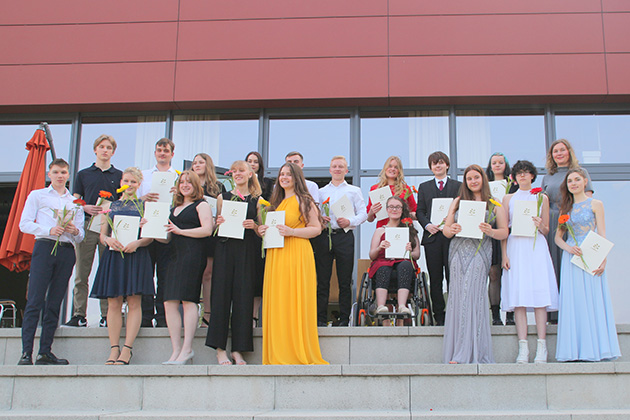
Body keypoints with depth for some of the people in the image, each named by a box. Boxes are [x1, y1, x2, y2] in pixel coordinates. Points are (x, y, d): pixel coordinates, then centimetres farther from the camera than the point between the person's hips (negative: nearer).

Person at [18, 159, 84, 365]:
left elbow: (80, 236, 18)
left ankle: (45, 352, 3)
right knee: (34, 302, -10)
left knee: (54, 304, 1)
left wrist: (75, 231, -5)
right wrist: (49, 230, -10)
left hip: (67, 251, 3)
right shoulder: (37, 195, 15)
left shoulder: (75, 202, 21)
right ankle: (26, 352, -12)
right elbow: (24, 224, 4)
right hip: (44, 248, -3)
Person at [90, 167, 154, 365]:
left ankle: (127, 348, -5)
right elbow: (102, 234, 12)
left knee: (134, 303, -6)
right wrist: (108, 240, -10)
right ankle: (114, 349, 0)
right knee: (114, 303, -2)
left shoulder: (144, 205, 11)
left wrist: (137, 242, -15)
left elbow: (151, 235, 4)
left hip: (136, 256, -2)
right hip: (113, 256, 2)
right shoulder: (111, 205, 17)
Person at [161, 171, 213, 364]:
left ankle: (187, 348, -11)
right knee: (170, 302, -2)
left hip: (193, 254, -7)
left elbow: (207, 230, -9)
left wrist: (180, 230, -8)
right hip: (175, 256, 7)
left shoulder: (201, 205, 4)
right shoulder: (175, 208, 26)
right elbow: (168, 236, 32)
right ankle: (176, 350, 0)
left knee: (188, 300, -12)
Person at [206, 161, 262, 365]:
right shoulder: (223, 198, 14)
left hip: (247, 251, -1)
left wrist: (254, 226, -11)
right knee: (222, 294, -5)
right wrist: (218, 222, -5)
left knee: (243, 296, -3)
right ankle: (220, 349, -1)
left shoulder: (257, 201, 10)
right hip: (225, 249, 1)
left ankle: (238, 349, 3)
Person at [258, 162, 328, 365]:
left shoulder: (304, 200, -1)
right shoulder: (278, 202, 21)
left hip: (297, 254, -7)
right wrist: (263, 230, 8)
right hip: (276, 256, 7)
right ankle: (280, 355, 8)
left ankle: (300, 354, 0)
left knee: (296, 301, -7)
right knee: (277, 303, 3)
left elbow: (316, 228, -7)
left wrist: (292, 231, -17)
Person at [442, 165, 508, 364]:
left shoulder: (494, 204, 12)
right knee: (458, 297, -4)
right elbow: (446, 229, 14)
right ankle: (457, 352, 0)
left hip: (479, 254, -2)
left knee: (474, 297, -11)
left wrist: (490, 231, -12)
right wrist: (452, 229, -9)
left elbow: (504, 232, 8)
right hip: (459, 252, 2)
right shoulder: (458, 201, 17)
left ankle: (469, 354, -9)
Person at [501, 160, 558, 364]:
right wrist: (504, 254, -1)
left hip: (536, 247, 0)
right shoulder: (508, 198, 13)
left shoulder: (542, 197, 13)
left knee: (539, 293, -8)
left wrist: (540, 226, -9)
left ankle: (541, 347, -8)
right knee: (518, 295, -7)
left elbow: (546, 230, 13)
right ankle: (523, 348, -8)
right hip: (515, 248, 0)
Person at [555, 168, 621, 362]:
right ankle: (574, 350, 2)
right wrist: (568, 248, -10)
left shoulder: (595, 204, 4)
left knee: (592, 300, -4)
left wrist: (602, 260, -13)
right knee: (573, 303, 0)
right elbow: (558, 237, 11)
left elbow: (602, 235, -2)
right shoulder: (565, 208, 13)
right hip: (571, 257, 3)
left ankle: (593, 349, 2)